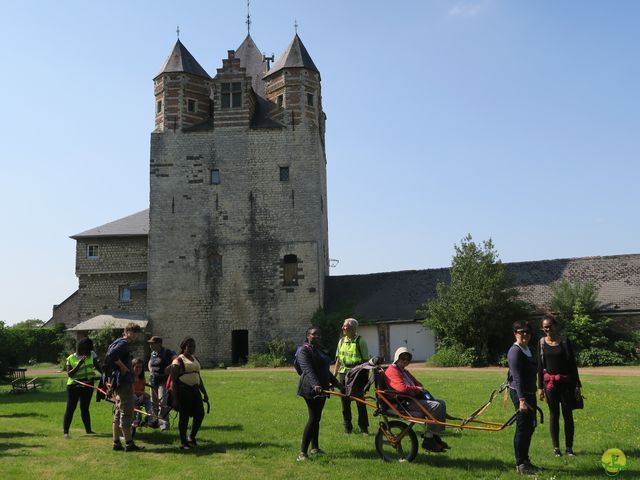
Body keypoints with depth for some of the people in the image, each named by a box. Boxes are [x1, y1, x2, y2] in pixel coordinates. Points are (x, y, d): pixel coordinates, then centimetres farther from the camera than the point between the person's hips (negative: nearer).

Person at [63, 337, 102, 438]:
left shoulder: (92, 355, 3)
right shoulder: (71, 358, -5)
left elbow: (98, 367, 3)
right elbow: (69, 374, -12)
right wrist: (79, 364, -21)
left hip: (88, 385, 3)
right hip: (74, 385, -3)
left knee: (85, 408, 11)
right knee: (70, 407, -1)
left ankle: (88, 429, 18)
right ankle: (65, 431, 7)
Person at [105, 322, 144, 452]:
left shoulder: (118, 342, 16)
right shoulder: (123, 343, -13)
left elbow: (108, 358, 16)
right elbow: (111, 355, -30)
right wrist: (123, 367, -19)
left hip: (118, 382, 10)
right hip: (124, 382, -10)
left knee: (118, 413, 13)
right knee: (126, 413, -5)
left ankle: (116, 443, 17)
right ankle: (129, 444, -1)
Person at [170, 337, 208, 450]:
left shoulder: (195, 359, 17)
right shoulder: (178, 360, -6)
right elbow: (174, 379, -10)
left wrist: (204, 393, 22)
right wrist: (175, 397, -16)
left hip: (194, 390, 7)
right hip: (183, 390, -7)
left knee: (200, 414, 4)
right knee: (184, 416, -1)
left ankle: (191, 438, 23)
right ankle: (183, 443, 11)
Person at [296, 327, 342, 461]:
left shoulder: (319, 350, 20)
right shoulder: (304, 351, -9)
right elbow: (308, 369, -24)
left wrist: (337, 383, 29)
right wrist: (315, 385, -38)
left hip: (322, 389, 8)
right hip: (311, 389, -8)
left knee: (316, 418, 13)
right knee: (313, 418, -13)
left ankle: (315, 448, 22)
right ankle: (303, 452, -13)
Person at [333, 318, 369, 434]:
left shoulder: (360, 341, -4)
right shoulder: (342, 341, 10)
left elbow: (366, 361, -3)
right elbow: (338, 361, 16)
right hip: (343, 374, 5)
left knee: (360, 402, -1)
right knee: (345, 402, 7)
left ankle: (363, 427, 10)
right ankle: (347, 427, 18)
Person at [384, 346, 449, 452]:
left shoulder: (404, 371, 25)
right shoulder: (391, 371, -10)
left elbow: (417, 383, 29)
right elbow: (402, 388, -23)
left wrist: (421, 389, 6)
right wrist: (417, 389, -9)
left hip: (413, 399, 11)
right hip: (405, 403, -11)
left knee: (442, 403, 6)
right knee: (436, 406, -21)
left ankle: (434, 435, 6)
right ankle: (428, 440, -17)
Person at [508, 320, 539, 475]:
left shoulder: (529, 349, 13)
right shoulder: (515, 351, -16)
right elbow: (517, 377, -22)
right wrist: (521, 400, -27)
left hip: (529, 392, 9)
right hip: (519, 393, -9)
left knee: (530, 426, 17)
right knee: (522, 427, -4)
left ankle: (525, 459, 31)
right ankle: (520, 465, 6)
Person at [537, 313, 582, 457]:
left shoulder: (565, 341, -3)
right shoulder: (542, 343, 1)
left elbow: (573, 364, 0)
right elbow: (540, 366, 5)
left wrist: (577, 385, -3)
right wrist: (540, 387, 2)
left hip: (566, 382, -1)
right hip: (549, 383, 1)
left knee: (568, 415, 4)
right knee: (553, 414, 6)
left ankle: (569, 447, 14)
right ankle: (556, 447, 15)